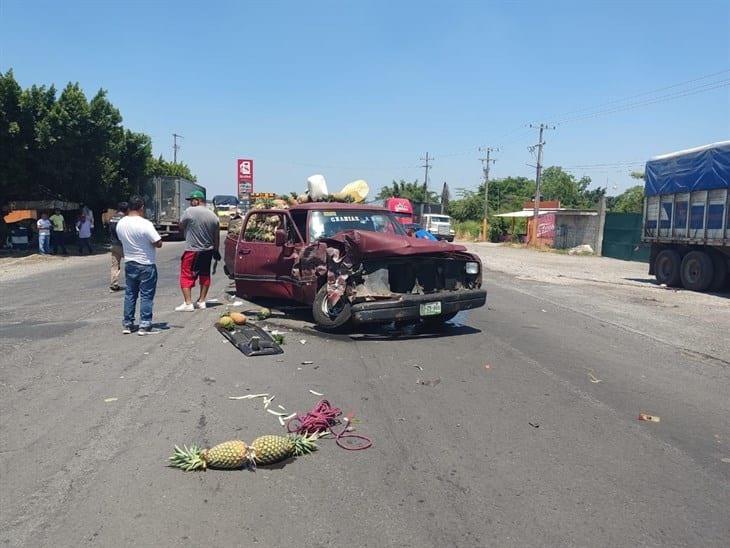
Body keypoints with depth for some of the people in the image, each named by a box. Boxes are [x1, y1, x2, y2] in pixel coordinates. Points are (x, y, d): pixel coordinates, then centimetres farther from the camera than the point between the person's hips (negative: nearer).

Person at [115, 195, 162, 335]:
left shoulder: (120, 224, 1)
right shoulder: (145, 224, -20)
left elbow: (121, 240, 14)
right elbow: (158, 243, -18)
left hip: (129, 264, 6)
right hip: (146, 265, -6)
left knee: (129, 294, 14)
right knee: (146, 296, 1)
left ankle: (127, 324, 19)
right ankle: (145, 326, 2)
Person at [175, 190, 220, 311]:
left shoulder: (190, 211, -12)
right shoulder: (213, 216, 5)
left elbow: (181, 226, -2)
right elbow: (217, 237, 9)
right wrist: (216, 251, 18)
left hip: (192, 250, -6)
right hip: (208, 251, 6)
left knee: (186, 276, 0)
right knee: (205, 275, 15)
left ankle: (188, 303, -4)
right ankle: (201, 301, 20)